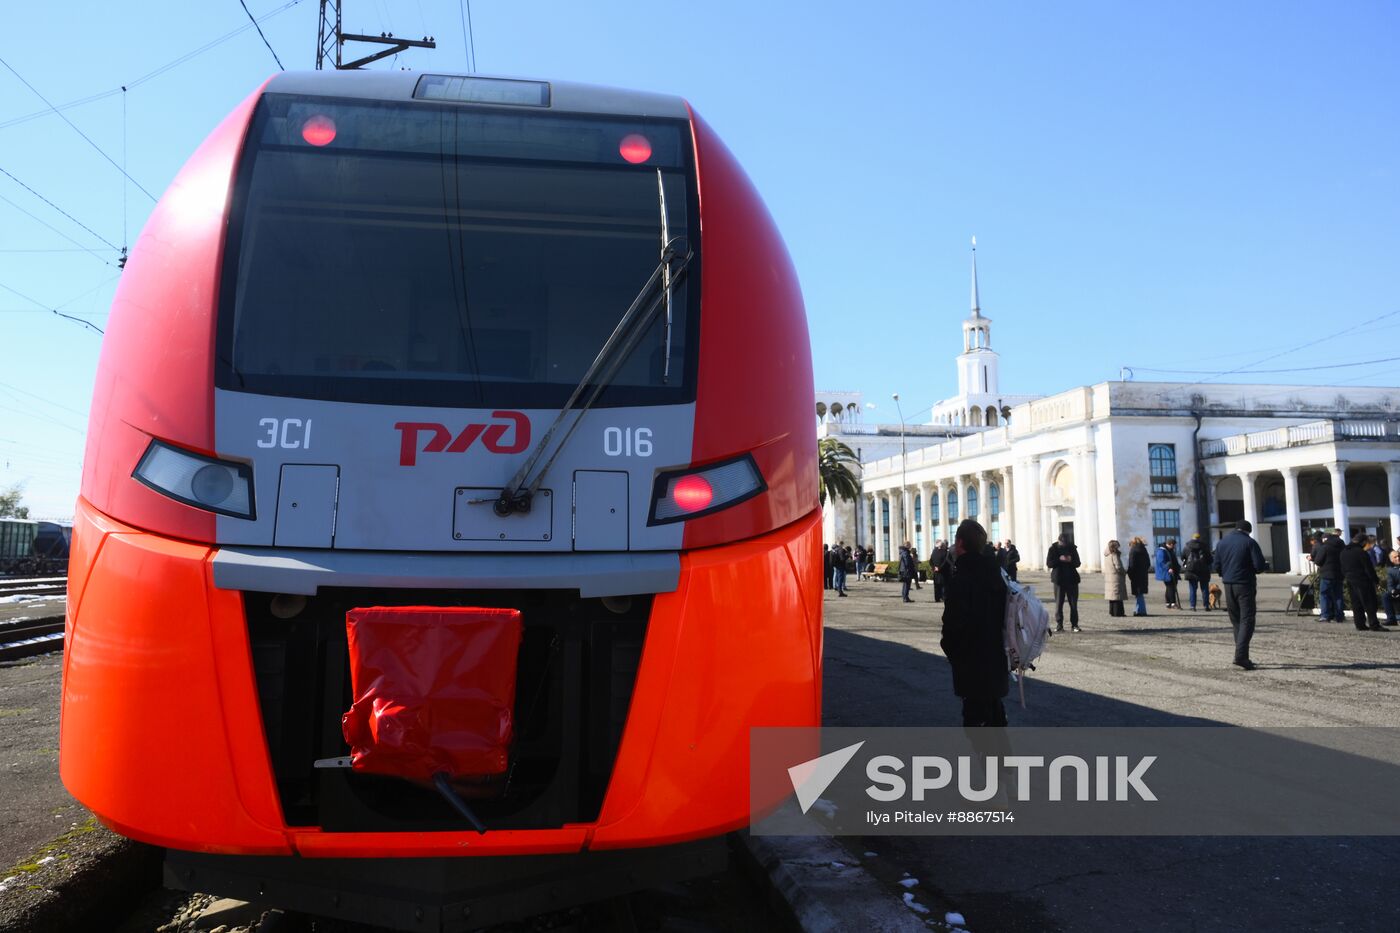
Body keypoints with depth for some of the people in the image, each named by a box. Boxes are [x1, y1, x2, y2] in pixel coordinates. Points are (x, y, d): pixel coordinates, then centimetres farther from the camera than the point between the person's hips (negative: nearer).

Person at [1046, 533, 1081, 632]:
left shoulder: (1072, 548, 5)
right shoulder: (1053, 549, -1)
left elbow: (1077, 563, 5)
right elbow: (1049, 563, -6)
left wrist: (1070, 560, -16)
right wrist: (1060, 559, -20)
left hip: (1072, 579, 2)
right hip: (1059, 579, -2)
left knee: (1074, 603, 2)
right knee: (1059, 603, 0)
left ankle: (1074, 625, 8)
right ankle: (1059, 625, 5)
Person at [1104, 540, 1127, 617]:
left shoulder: (1106, 556, 11)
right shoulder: (1114, 555, -14)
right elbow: (1118, 567, -20)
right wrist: (1125, 571, 0)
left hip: (1108, 578, 8)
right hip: (1116, 578, -8)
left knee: (1112, 596, 13)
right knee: (1117, 596, -4)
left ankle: (1112, 612, 17)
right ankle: (1117, 612, -4)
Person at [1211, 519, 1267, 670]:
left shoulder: (1222, 542, 8)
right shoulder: (1249, 542, -7)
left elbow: (1216, 567, 8)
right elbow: (1260, 566, -13)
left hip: (1228, 585, 5)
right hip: (1245, 585, -5)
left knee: (1236, 620, 13)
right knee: (1247, 620, -5)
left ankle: (1242, 655, 16)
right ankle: (1240, 655, -17)